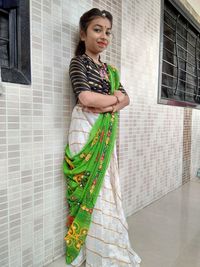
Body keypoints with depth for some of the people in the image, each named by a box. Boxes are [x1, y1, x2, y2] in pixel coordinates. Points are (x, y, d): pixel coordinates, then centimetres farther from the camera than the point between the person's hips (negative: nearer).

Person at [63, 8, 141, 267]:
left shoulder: (110, 69, 18)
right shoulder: (78, 62, -1)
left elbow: (126, 99, 7)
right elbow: (85, 98, -17)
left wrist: (108, 105, -13)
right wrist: (114, 98, -2)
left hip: (106, 131, 6)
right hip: (86, 129, -6)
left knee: (105, 185, 10)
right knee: (90, 185, -2)